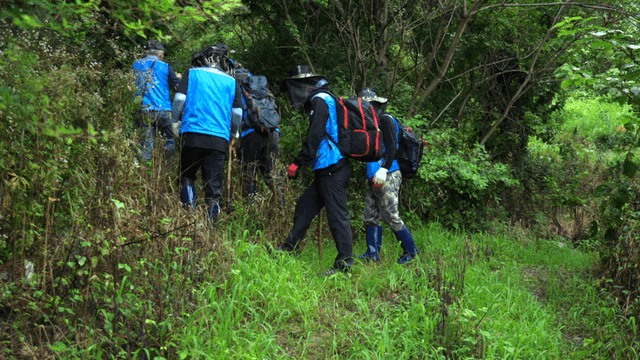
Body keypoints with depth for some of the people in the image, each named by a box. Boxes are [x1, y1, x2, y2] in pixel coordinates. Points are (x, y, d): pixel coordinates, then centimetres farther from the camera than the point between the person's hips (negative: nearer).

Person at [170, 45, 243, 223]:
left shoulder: (192, 74, 10)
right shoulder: (231, 81, 15)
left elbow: (179, 100, 2)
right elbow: (237, 113, 14)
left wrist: (174, 123, 13)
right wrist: (234, 135, 28)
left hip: (193, 134, -1)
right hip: (219, 139, 1)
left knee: (187, 175, 13)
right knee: (213, 183, 3)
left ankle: (190, 210, -6)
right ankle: (210, 221, -2)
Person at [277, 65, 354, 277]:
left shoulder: (320, 100, -8)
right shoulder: (324, 100, 23)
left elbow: (314, 137, -17)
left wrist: (298, 163, -14)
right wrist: (301, 163, 22)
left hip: (332, 170, -10)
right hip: (328, 170, 10)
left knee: (337, 214, -9)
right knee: (305, 205, 13)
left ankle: (344, 263, -8)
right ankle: (289, 247, 19)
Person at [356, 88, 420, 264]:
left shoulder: (386, 120, -8)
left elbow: (391, 147, -18)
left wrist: (383, 169, -24)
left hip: (387, 177, -10)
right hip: (374, 177, 10)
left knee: (391, 216, -7)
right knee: (370, 216, 8)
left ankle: (411, 250, 5)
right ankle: (373, 253, 13)